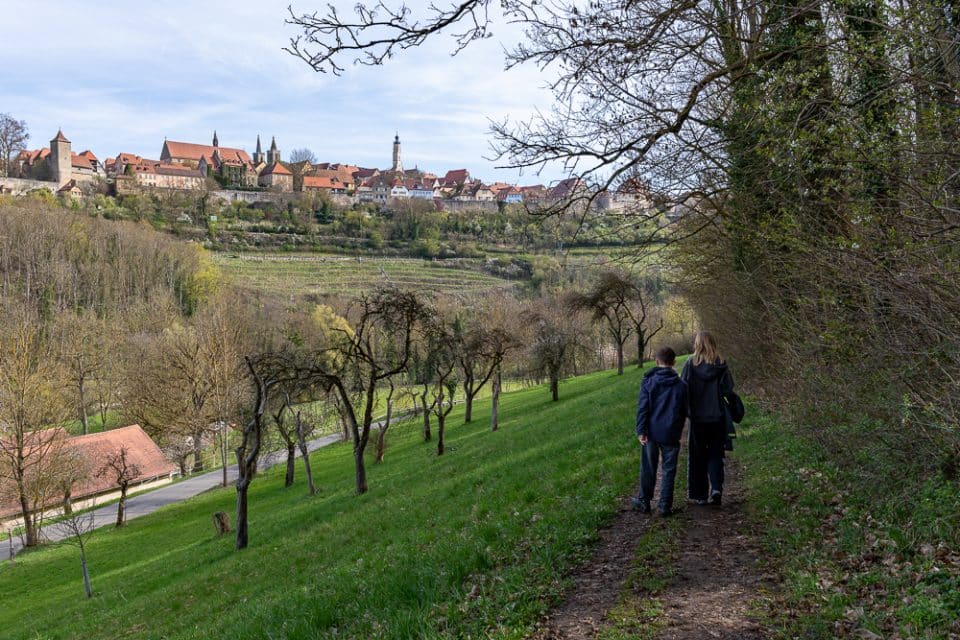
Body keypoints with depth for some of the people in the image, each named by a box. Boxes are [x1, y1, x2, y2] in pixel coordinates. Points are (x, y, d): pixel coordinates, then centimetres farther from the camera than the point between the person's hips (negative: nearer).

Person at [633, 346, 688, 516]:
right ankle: (665, 505, 8)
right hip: (671, 434, 0)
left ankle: (644, 501, 20)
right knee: (669, 470, 8)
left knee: (648, 468, 12)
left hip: (652, 432, 0)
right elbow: (685, 411, 9)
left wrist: (641, 430, -8)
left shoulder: (648, 382, -5)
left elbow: (642, 408, -9)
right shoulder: (681, 385, 0)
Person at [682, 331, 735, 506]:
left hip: (697, 417, -1)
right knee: (715, 454, 13)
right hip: (717, 417, 1)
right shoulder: (721, 365, -4)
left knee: (697, 456, 11)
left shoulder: (690, 364, -8)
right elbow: (728, 388, -7)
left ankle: (699, 495, 14)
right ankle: (716, 488, -6)